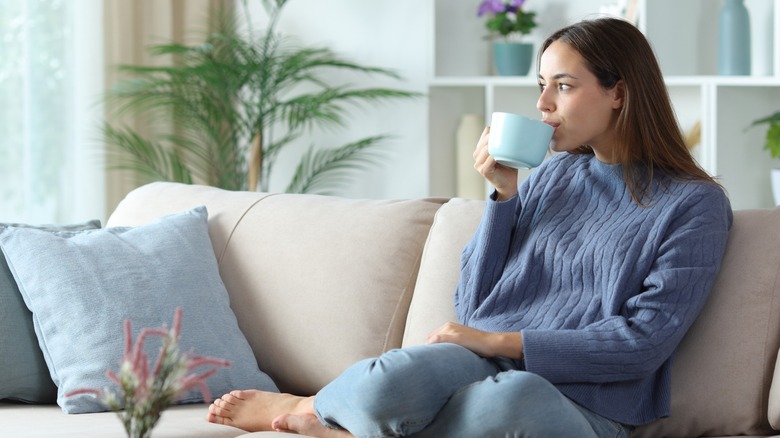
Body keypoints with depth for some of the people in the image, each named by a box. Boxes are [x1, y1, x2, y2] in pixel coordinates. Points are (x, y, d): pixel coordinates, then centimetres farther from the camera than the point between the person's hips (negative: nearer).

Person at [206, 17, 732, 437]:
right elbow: (473, 305, 14)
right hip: (484, 368, 3)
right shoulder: (554, 175, 18)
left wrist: (499, 341, -11)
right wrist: (504, 194, 3)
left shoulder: (694, 204, 3)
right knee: (395, 377, -35)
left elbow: (644, 340, -8)